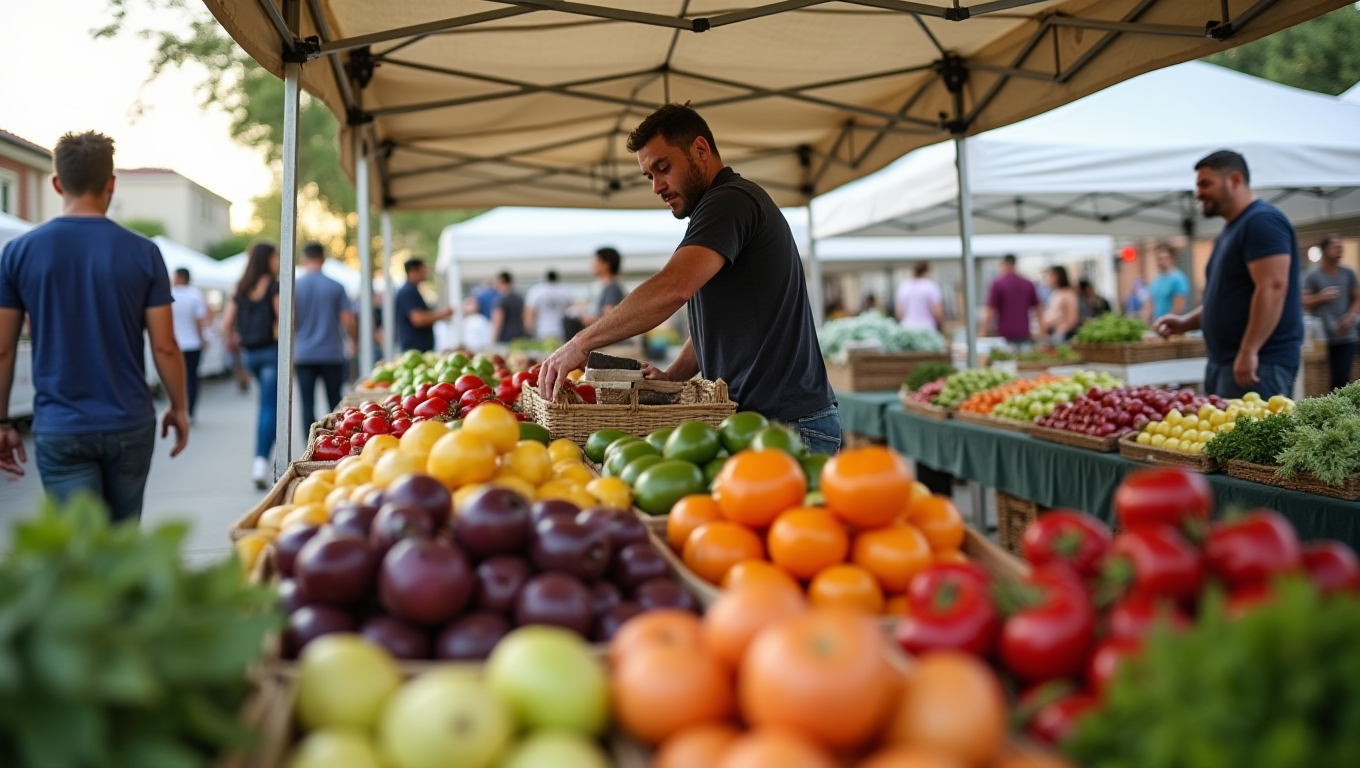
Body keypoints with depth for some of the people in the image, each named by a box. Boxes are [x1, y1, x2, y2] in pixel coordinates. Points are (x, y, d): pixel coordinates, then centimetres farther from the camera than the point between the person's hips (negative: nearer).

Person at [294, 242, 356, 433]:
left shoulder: (294, 287, -1)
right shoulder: (336, 287, -1)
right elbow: (348, 322, -3)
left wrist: (289, 352, 13)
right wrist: (356, 340, 15)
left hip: (303, 355, 0)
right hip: (332, 354, 0)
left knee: (307, 404, 4)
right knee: (335, 403, 8)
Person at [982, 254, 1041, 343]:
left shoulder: (997, 284, -5)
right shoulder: (1028, 284, 9)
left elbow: (990, 310, -8)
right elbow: (1037, 308, 14)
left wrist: (984, 332, -5)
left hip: (1005, 334, -4)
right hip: (1023, 334, 4)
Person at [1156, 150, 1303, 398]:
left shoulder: (1262, 221, -11)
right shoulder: (1231, 229, 20)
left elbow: (1272, 288, -22)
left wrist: (1248, 352, -25)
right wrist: (1186, 323, 12)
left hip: (1259, 362, -10)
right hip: (1223, 361, 10)